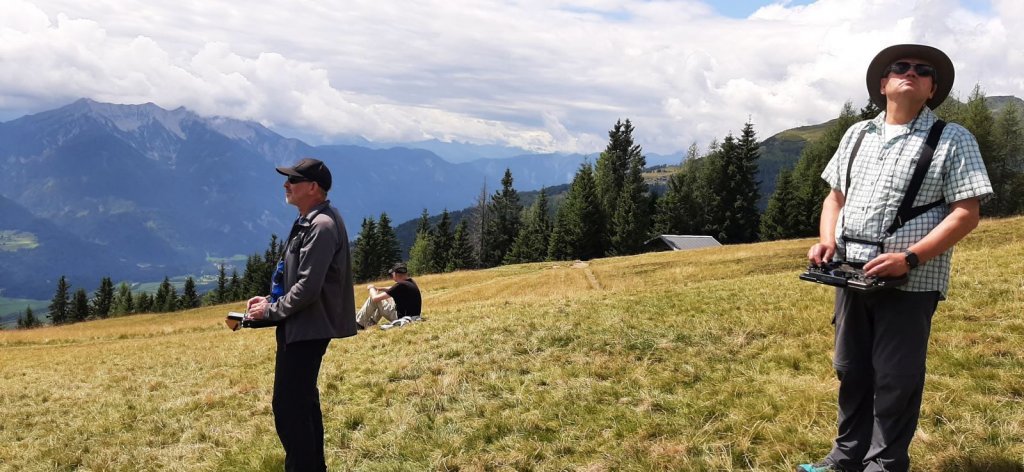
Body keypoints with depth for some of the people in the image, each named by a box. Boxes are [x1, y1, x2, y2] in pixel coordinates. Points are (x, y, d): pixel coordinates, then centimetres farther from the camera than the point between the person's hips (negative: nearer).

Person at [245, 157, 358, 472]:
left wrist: (271, 310, -12)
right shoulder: (310, 221, 13)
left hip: (307, 330, -11)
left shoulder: (321, 226, -20)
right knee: (303, 402, 19)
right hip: (303, 327, 11)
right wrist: (272, 300, 9)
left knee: (289, 407, -7)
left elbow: (308, 288, -24)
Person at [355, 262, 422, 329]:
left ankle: (359, 324, 12)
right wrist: (379, 289, 18)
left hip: (401, 318, -9)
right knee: (383, 297, 25)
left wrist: (371, 288, 6)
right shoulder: (411, 282, 4)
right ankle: (369, 323, 30)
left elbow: (375, 298, -15)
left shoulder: (400, 285, -22)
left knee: (373, 299, -2)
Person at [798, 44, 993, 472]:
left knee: (895, 380, 2)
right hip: (851, 276, 5)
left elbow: (965, 213, -9)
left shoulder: (953, 140, -2)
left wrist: (909, 258, -21)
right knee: (851, 370, 14)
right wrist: (826, 240, -2)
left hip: (910, 282, -5)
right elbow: (835, 197, 18)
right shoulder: (857, 135, 14)